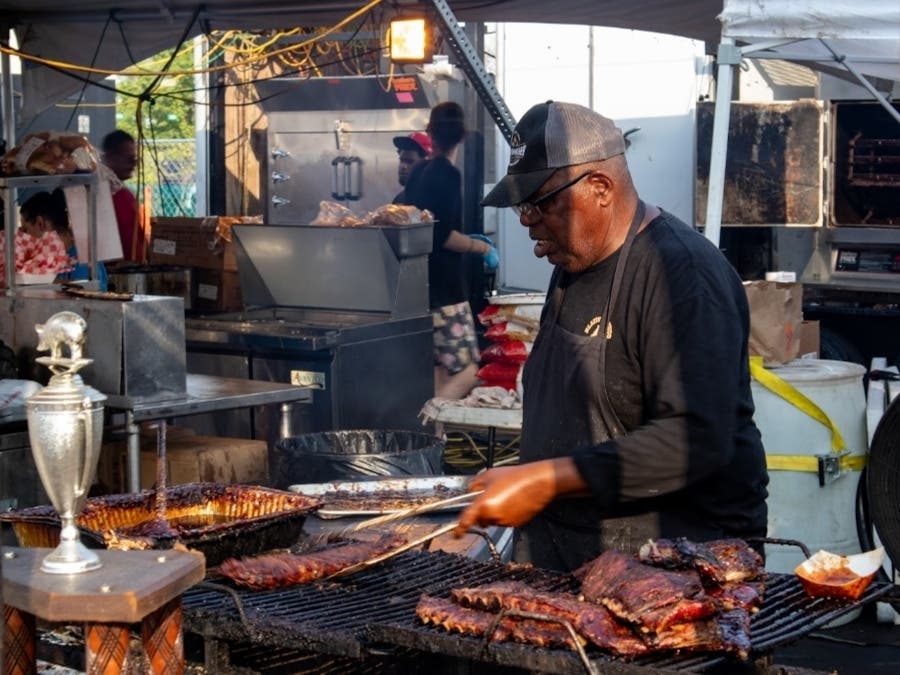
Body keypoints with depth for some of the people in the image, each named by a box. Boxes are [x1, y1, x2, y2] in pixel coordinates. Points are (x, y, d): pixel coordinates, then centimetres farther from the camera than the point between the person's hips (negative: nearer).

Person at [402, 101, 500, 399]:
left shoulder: (418, 172, 11)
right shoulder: (448, 174, -13)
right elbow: (443, 236, -20)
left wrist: (467, 240, 28)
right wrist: (483, 247, -6)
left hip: (420, 285, 9)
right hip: (444, 286, -9)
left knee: (439, 372, 13)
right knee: (467, 371, -7)